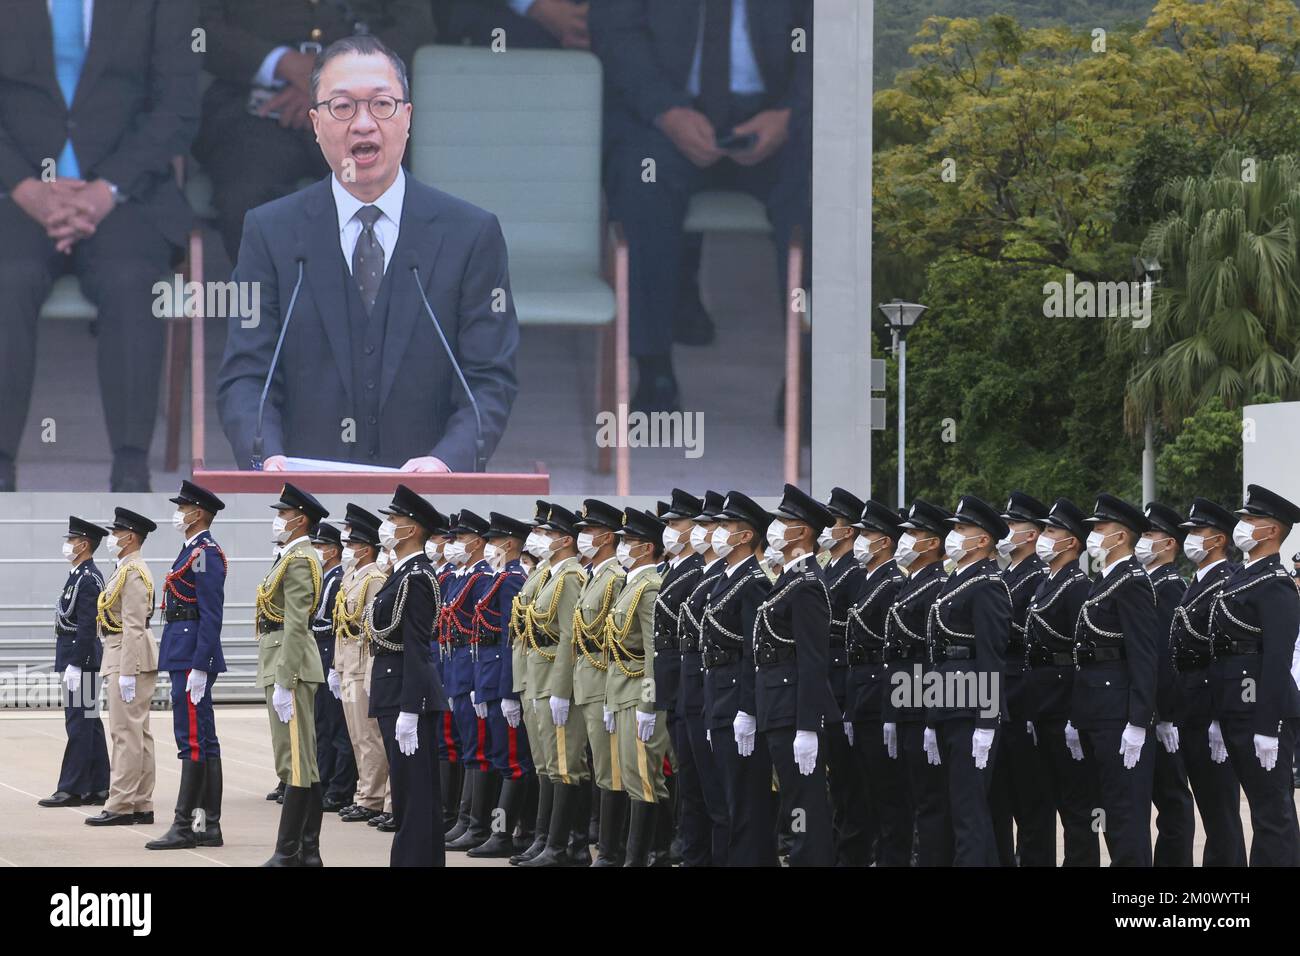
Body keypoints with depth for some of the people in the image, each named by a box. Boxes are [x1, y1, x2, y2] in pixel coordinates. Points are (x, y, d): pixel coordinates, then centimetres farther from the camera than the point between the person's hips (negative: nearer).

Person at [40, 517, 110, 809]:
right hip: (76, 658, 10)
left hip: (80, 657, -10)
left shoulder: (88, 579, -15)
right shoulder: (81, 575, 16)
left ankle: (72, 790, -7)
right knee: (88, 725, 10)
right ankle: (98, 789, 12)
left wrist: (75, 665, -23)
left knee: (79, 724, -8)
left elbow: (87, 627, -21)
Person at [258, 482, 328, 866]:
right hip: (287, 667, 11)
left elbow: (296, 626, -20)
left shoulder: (298, 561, -14)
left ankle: (288, 854, -10)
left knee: (295, 763, -9)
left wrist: (283, 683, -23)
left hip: (291, 667, -11)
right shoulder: (295, 557, 18)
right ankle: (308, 851, 12)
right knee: (304, 763, 10)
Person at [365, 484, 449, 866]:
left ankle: (412, 857, -7)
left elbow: (417, 648, -20)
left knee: (412, 790, -8)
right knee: (418, 790, 13)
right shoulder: (402, 573, 15)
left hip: (409, 692, -10)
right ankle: (426, 858, 18)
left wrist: (408, 712, -22)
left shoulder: (417, 577, -15)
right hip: (394, 692, 10)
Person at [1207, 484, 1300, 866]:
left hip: (1262, 709, -10)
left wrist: (1268, 729, -22)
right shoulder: (1240, 578, 17)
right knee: (1264, 809, 12)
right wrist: (1219, 719, 18)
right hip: (1236, 711, 10)